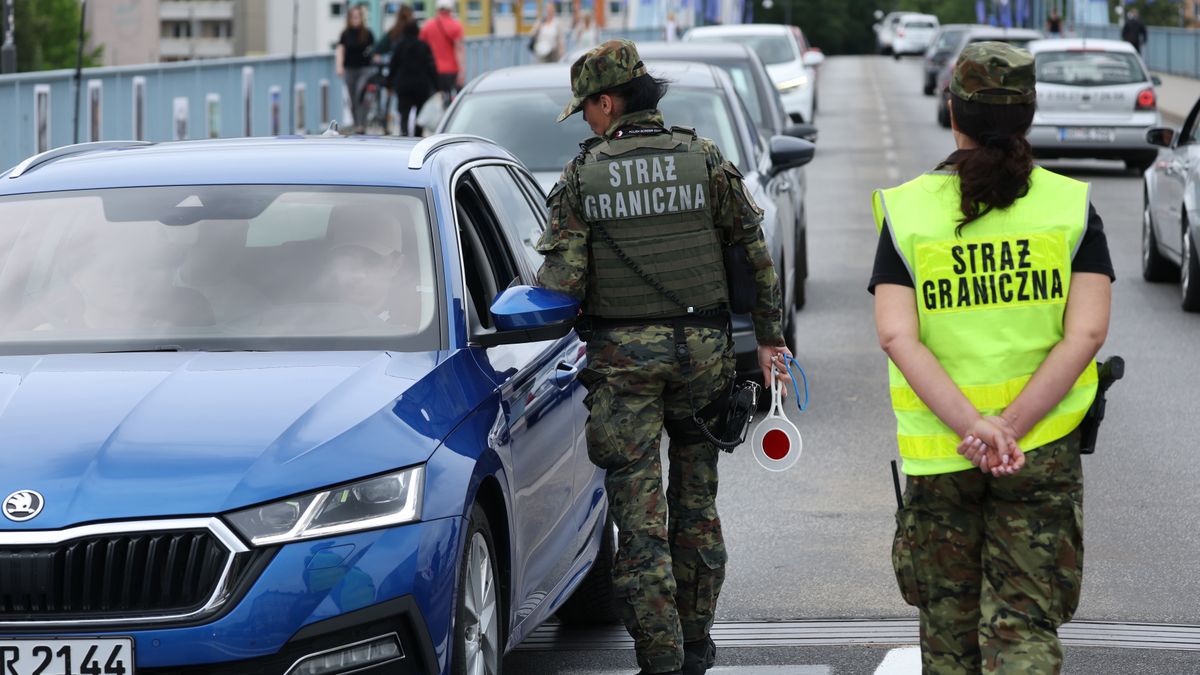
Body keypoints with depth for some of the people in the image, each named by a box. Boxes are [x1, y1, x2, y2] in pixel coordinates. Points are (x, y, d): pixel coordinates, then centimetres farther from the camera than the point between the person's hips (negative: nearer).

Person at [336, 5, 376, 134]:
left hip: (364, 69, -2)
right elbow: (340, 50, -6)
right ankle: (356, 125, 19)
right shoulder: (345, 34, 1)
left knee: (361, 94, -20)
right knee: (353, 100, 7)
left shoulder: (367, 33, -1)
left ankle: (362, 124, -20)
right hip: (350, 69, 2)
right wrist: (339, 67, -19)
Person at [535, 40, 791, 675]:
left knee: (639, 514, -1)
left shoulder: (582, 176, -5)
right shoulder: (706, 159, 1)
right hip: (702, 347, 3)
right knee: (696, 503, 17)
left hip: (622, 359, -3)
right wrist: (768, 336, 11)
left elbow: (562, 280, -10)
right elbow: (756, 254, 3)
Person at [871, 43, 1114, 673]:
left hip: (937, 454, 0)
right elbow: (1087, 333, -12)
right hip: (1044, 450, 0)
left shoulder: (907, 210, -3)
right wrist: (1010, 428, -16)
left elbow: (896, 337, -15)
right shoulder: (1071, 206, -2)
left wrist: (971, 428, -19)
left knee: (947, 623, 17)